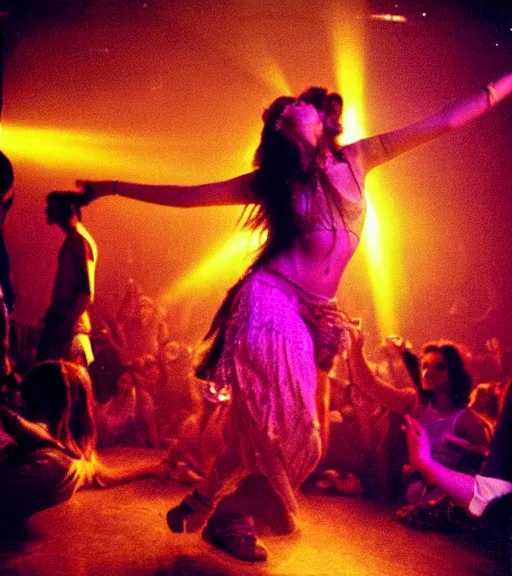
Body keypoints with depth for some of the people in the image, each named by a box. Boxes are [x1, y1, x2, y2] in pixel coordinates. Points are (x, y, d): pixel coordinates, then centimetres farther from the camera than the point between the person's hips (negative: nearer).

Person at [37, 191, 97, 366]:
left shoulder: (79, 242, -11)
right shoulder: (72, 242, 18)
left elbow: (86, 292, -19)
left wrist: (67, 325, -23)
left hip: (69, 326, -10)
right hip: (60, 322, 10)